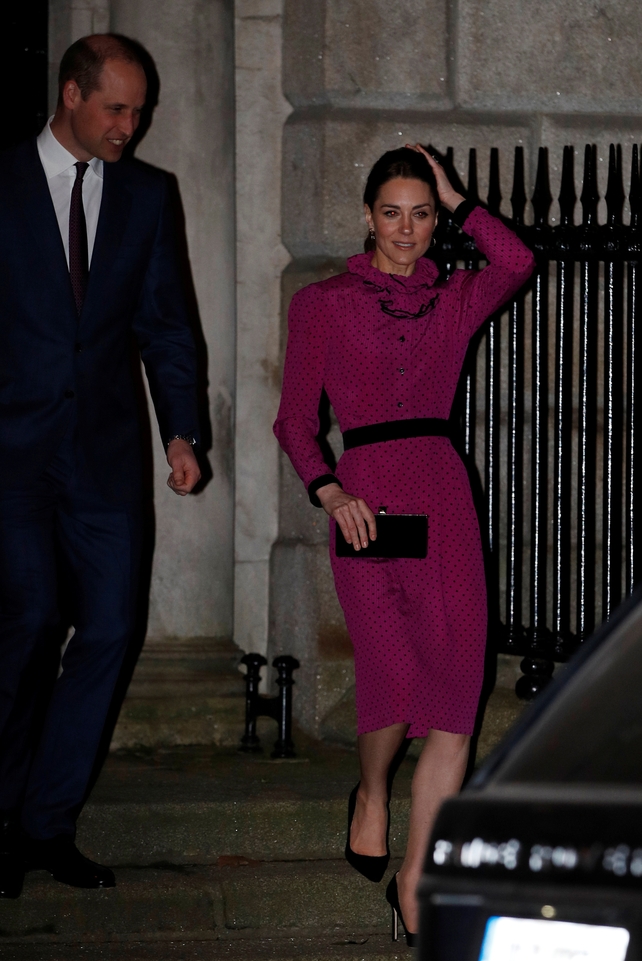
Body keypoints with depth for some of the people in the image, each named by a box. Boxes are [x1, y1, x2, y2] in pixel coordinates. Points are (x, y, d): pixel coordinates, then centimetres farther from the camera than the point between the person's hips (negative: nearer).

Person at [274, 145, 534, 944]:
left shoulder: (455, 299, 13)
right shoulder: (322, 304, 9)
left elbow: (517, 263, -8)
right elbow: (295, 417, 6)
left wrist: (455, 199, 2)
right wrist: (328, 492, -9)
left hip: (444, 495, 3)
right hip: (366, 501, -3)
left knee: (453, 695, -4)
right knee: (397, 675, -19)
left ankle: (414, 880, 3)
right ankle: (371, 793, 13)